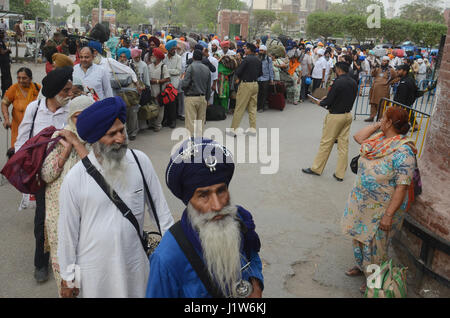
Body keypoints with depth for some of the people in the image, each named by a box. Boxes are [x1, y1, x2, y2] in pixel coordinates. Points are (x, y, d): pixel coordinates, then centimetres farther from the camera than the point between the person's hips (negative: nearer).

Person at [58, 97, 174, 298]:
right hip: (93, 268, -1)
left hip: (134, 262, 2)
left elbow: (159, 205, 0)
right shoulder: (74, 179, -15)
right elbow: (68, 230, -6)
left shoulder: (140, 162, -10)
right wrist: (68, 276, 2)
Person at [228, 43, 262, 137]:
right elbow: (260, 73, 16)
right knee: (252, 107, 12)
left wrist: (238, 78, 6)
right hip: (255, 84, 7)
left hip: (246, 84, -7)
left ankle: (233, 129, 1)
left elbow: (238, 72, -14)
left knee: (239, 107, -3)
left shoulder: (247, 59, -14)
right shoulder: (258, 60, 8)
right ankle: (253, 128, 14)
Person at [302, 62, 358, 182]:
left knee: (326, 143, 4)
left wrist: (319, 102, 3)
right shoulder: (354, 83, 5)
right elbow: (351, 99, 11)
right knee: (343, 144, 9)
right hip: (347, 115, 7)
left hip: (335, 116, -7)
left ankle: (316, 168, 16)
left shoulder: (338, 82, -18)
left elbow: (328, 101, -17)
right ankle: (340, 174, 14)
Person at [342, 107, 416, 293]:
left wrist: (388, 215, -26)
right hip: (361, 200, 8)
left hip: (381, 208, -8)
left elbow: (402, 187, -26)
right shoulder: (378, 137, -2)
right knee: (359, 235, 23)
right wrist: (377, 125, 0)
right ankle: (361, 266, 47)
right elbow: (358, 137, 15)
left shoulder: (403, 151, -26)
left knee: (375, 244, 9)